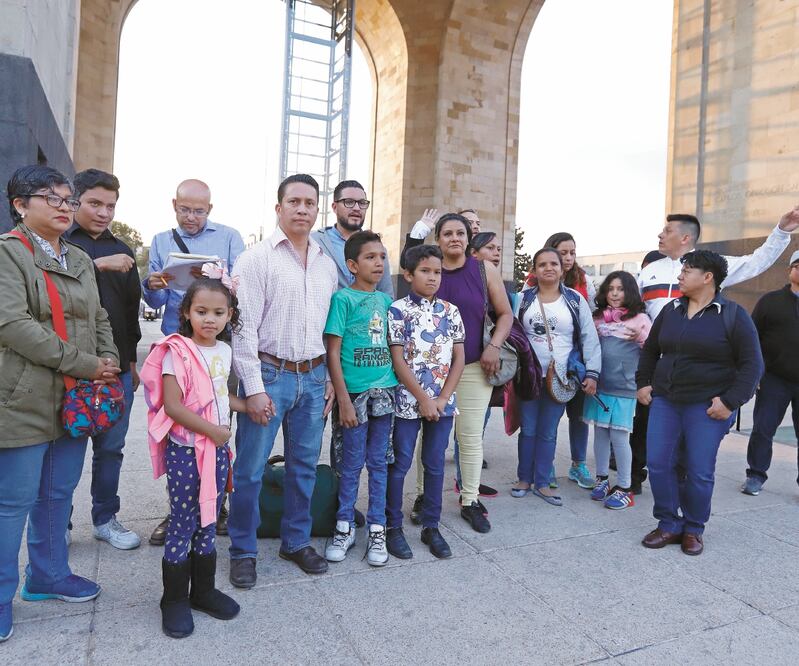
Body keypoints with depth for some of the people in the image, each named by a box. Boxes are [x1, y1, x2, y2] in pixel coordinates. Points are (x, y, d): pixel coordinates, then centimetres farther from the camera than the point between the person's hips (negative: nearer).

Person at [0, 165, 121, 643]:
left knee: (59, 494, 16)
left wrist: (110, 363, 0)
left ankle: (49, 575, 33)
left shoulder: (81, 260, 15)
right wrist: (86, 365, -18)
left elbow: (100, 320, 18)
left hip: (77, 399, 7)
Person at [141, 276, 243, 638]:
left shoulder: (224, 351, 7)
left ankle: (204, 590, 32)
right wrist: (213, 430, -17)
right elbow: (172, 405, -19)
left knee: (208, 522, 16)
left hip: (217, 449, 6)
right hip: (184, 449, -6)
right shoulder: (177, 352, -14)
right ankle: (174, 600, 23)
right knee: (182, 524, 5)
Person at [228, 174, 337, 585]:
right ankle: (243, 551, 22)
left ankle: (296, 542, 30)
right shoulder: (257, 258, -4)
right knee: (250, 469, 3)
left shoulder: (327, 264, 11)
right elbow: (244, 328, -9)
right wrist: (254, 388, -13)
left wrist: (330, 378, 10)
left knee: (304, 466, 13)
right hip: (269, 374, -4)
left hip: (313, 377, 5)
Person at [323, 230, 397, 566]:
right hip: (355, 392, -4)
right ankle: (344, 527, 25)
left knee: (379, 462, 12)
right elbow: (333, 353, -9)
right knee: (351, 463, 7)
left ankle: (377, 529, 25)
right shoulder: (343, 298, -6)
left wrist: (396, 386, 8)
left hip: (384, 392, 5)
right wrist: (343, 399, -12)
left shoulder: (386, 299, 9)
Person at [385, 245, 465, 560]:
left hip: (442, 401, 4)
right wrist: (423, 399, -12)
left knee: (435, 464, 12)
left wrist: (442, 399, -5)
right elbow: (398, 360, -10)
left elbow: (459, 358, 5)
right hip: (408, 400, -4)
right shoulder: (398, 310, -6)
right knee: (400, 464, 6)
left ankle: (431, 527, 26)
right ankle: (393, 527, 21)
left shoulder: (451, 311, 6)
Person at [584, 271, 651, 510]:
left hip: (624, 388, -4)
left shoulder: (639, 318, -1)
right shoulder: (598, 317, 10)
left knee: (619, 437, -1)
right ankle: (601, 479, 26)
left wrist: (640, 337, -15)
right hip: (599, 384, 4)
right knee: (600, 433, 12)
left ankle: (624, 488, 12)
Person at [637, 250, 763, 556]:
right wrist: (643, 382, 10)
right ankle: (669, 524, 17)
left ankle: (693, 530, 22)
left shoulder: (733, 315, -5)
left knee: (699, 472, 2)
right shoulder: (670, 311, 9)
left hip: (707, 406, -4)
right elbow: (650, 350, 20)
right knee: (659, 464, 1)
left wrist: (731, 401, -13)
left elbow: (752, 364, -6)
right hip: (664, 402, 4)